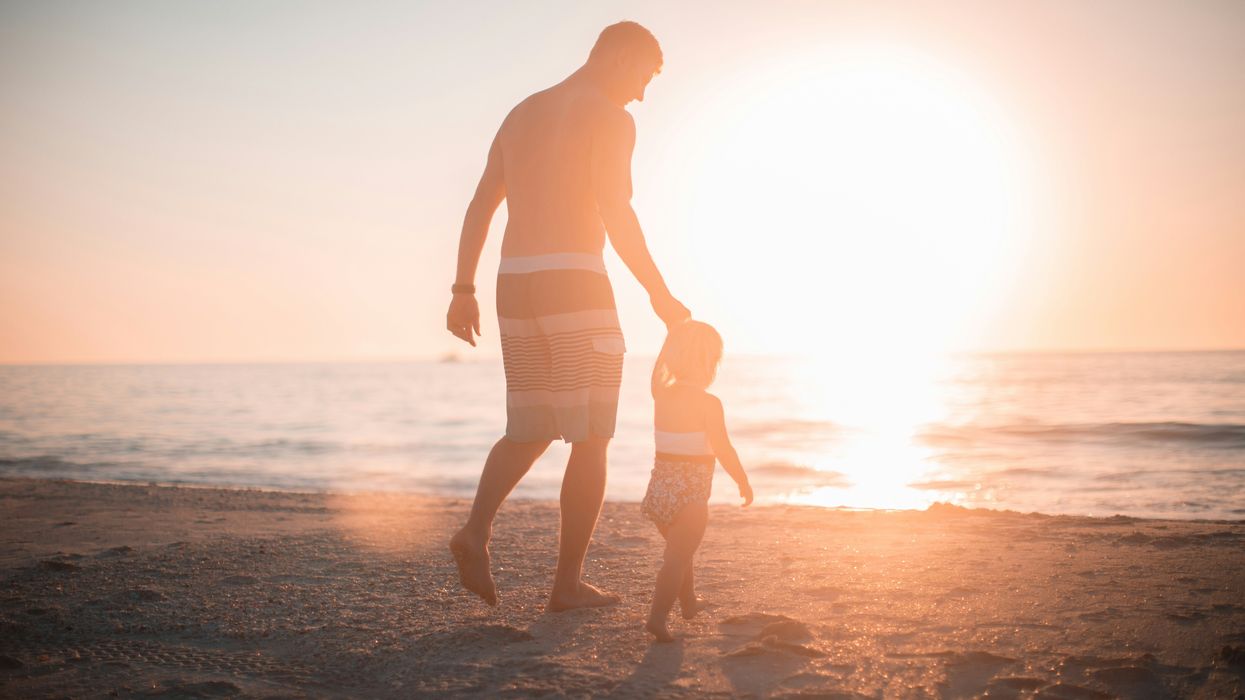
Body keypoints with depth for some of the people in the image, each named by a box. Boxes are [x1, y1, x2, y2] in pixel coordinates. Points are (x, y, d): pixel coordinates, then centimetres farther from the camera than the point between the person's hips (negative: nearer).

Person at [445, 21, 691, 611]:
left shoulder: (521, 114, 20)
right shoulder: (609, 118, -3)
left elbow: (479, 207, 16)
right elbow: (616, 213, -15)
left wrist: (463, 291, 16)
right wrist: (660, 295, -9)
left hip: (516, 285, 7)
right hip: (575, 283, -7)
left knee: (529, 432, 17)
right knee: (591, 440, 2)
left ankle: (477, 529, -6)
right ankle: (568, 582, 3)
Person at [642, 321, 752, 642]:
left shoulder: (662, 396, 2)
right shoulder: (708, 403, -15)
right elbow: (723, 450, -15)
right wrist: (743, 481, 2)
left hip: (661, 484, 7)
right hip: (691, 492, -7)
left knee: (678, 550, 24)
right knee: (678, 556, -5)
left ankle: (689, 602, 43)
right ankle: (657, 616, -16)